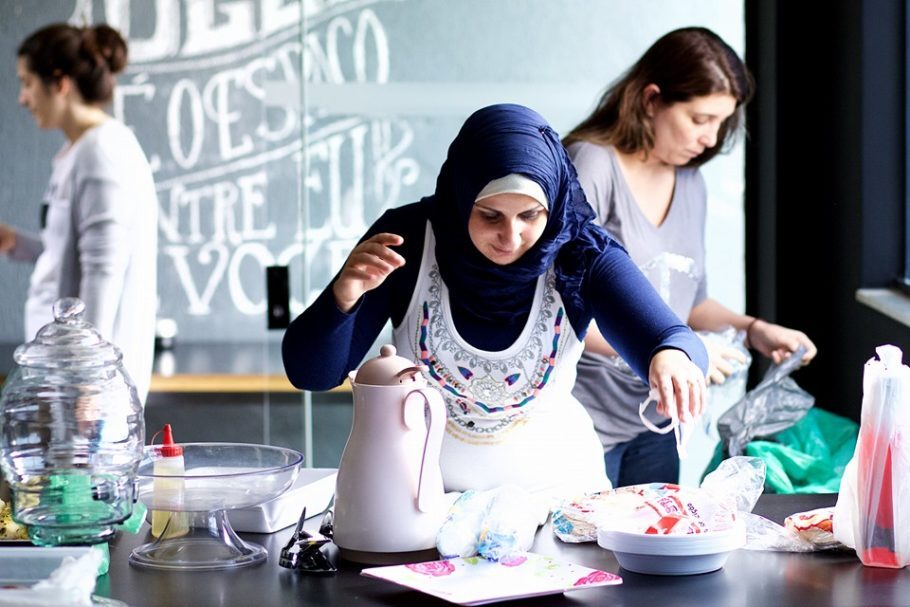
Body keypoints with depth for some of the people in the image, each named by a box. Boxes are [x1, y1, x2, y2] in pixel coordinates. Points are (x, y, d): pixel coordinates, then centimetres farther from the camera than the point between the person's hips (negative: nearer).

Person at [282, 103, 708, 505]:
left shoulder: (580, 254, -9)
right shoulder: (407, 238, -11)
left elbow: (671, 339, -20)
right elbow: (309, 373, -9)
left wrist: (672, 356, -44)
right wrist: (344, 295, -29)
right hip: (423, 495, -2)